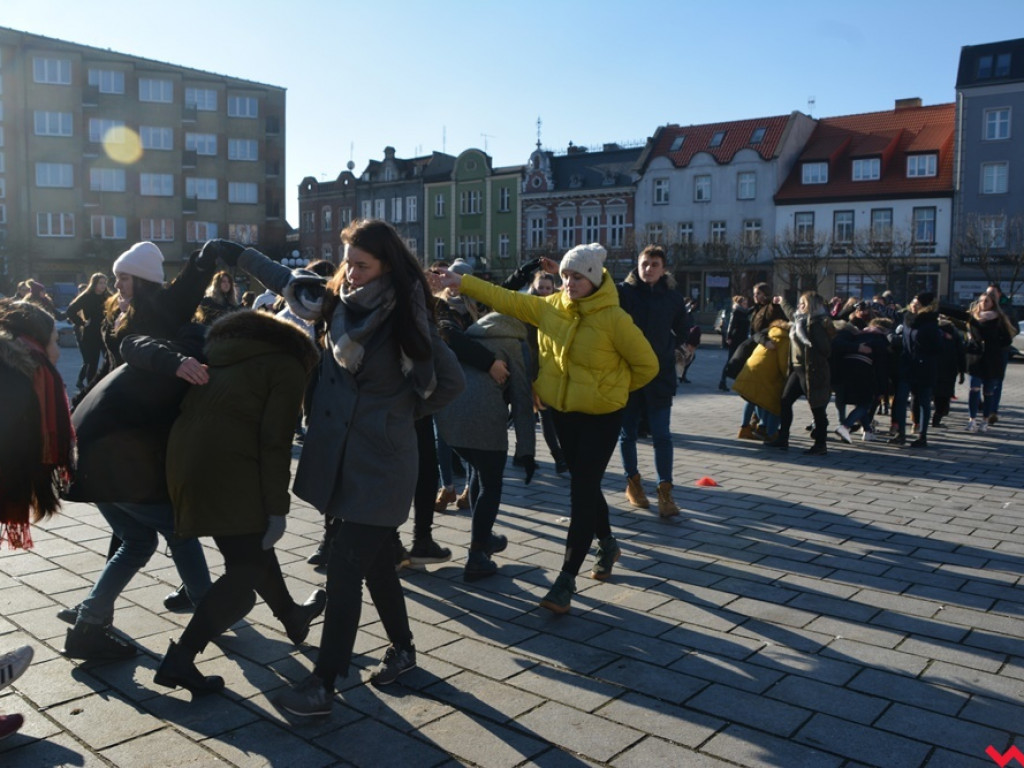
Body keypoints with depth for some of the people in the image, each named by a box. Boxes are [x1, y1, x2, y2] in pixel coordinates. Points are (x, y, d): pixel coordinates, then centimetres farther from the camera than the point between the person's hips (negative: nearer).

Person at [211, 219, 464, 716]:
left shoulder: (408, 319, -12)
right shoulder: (337, 301, 3)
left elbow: (450, 382, -3)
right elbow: (290, 283, 23)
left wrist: (401, 413, 0)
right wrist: (240, 255, 24)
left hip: (380, 465, -6)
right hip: (338, 456, 6)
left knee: (345, 568, -6)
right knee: (373, 560, 17)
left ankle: (323, 685, 3)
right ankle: (402, 649, 36)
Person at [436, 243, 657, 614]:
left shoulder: (613, 318, -19)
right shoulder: (551, 307, -2)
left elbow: (647, 365, -11)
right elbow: (506, 299, 1)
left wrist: (614, 388, 1)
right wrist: (461, 282, -3)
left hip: (601, 415, -6)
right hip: (563, 410, 6)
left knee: (582, 492, -7)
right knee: (585, 485, 19)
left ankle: (566, 579, -1)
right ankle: (607, 544, 43)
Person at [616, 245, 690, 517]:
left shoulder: (673, 297, 3)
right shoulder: (623, 292, -5)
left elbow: (683, 330, 18)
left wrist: (669, 349, 10)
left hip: (660, 375, 1)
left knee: (662, 435, -3)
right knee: (628, 433, 10)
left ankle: (665, 491, 4)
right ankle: (633, 482, 27)